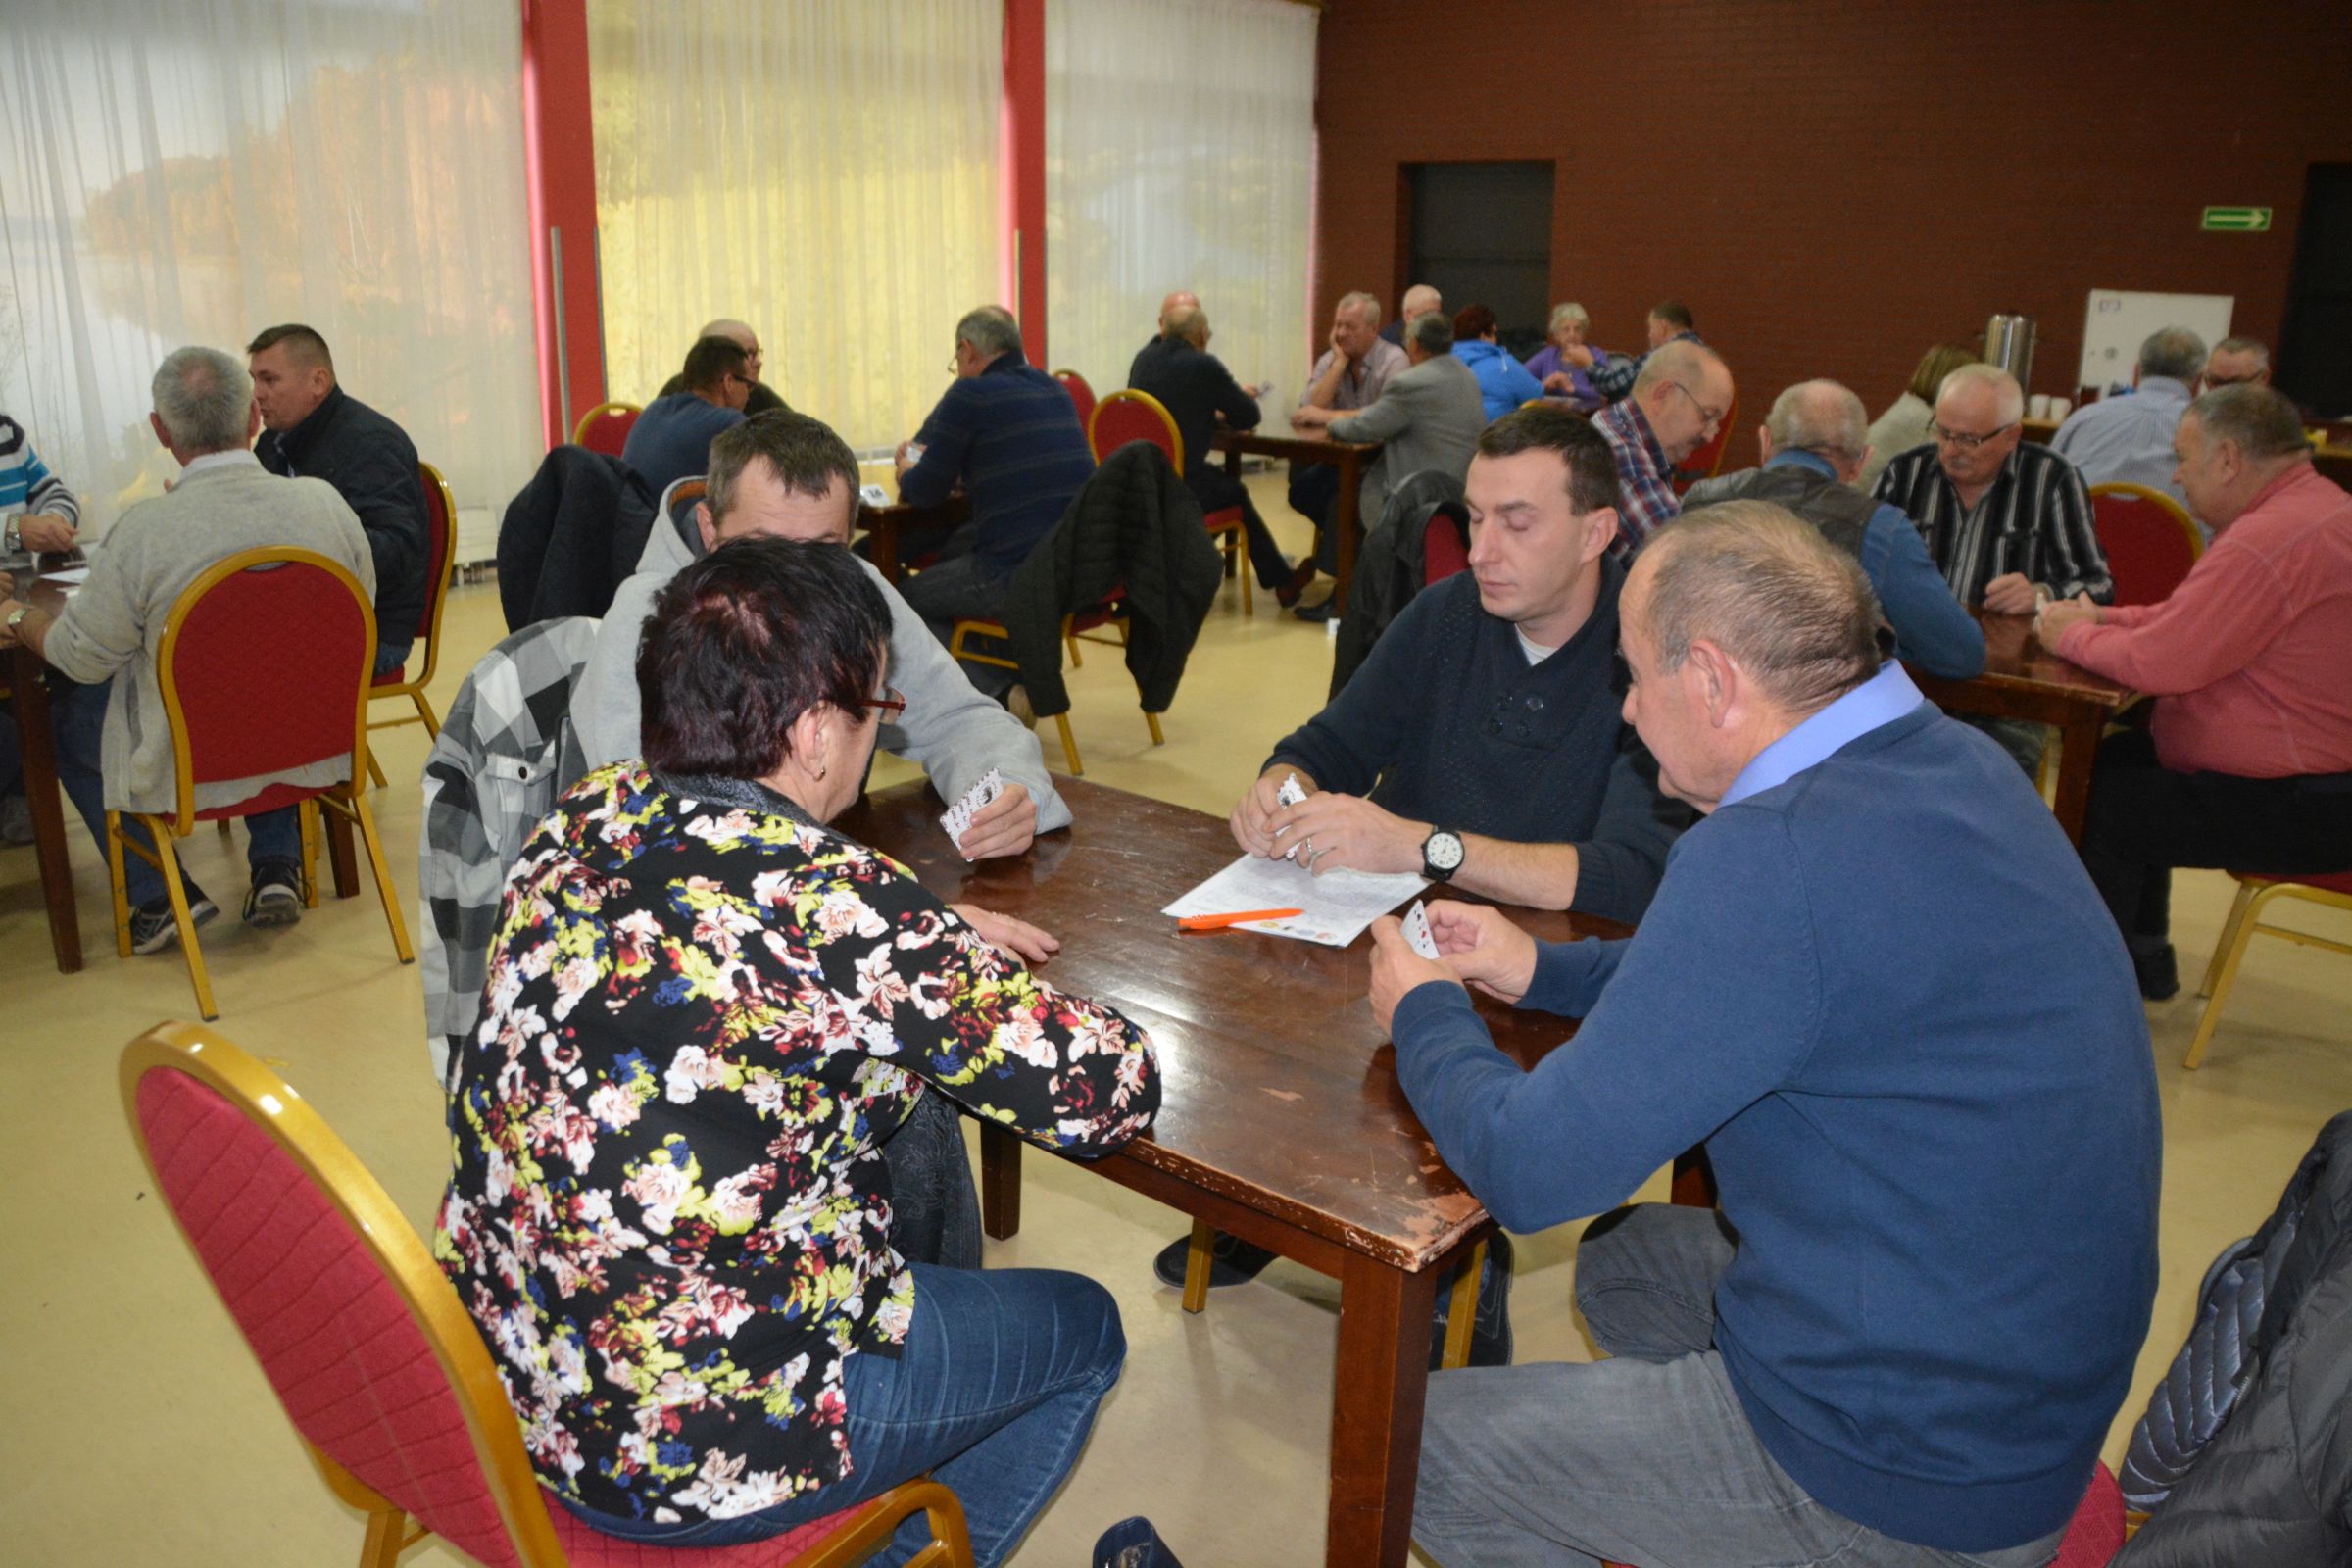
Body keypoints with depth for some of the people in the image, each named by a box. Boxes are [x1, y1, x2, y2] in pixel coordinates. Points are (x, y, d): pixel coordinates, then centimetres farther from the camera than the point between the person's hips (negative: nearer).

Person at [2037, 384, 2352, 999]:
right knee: (2117, 758, 19)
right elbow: (2198, 620, 18)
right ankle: (2143, 963, 28)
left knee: (2100, 806, -6)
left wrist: (2073, 636, -9)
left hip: (2300, 809, -11)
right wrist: (2102, 618, 7)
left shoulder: (2269, 542, -27)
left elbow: (2161, 663, -27)